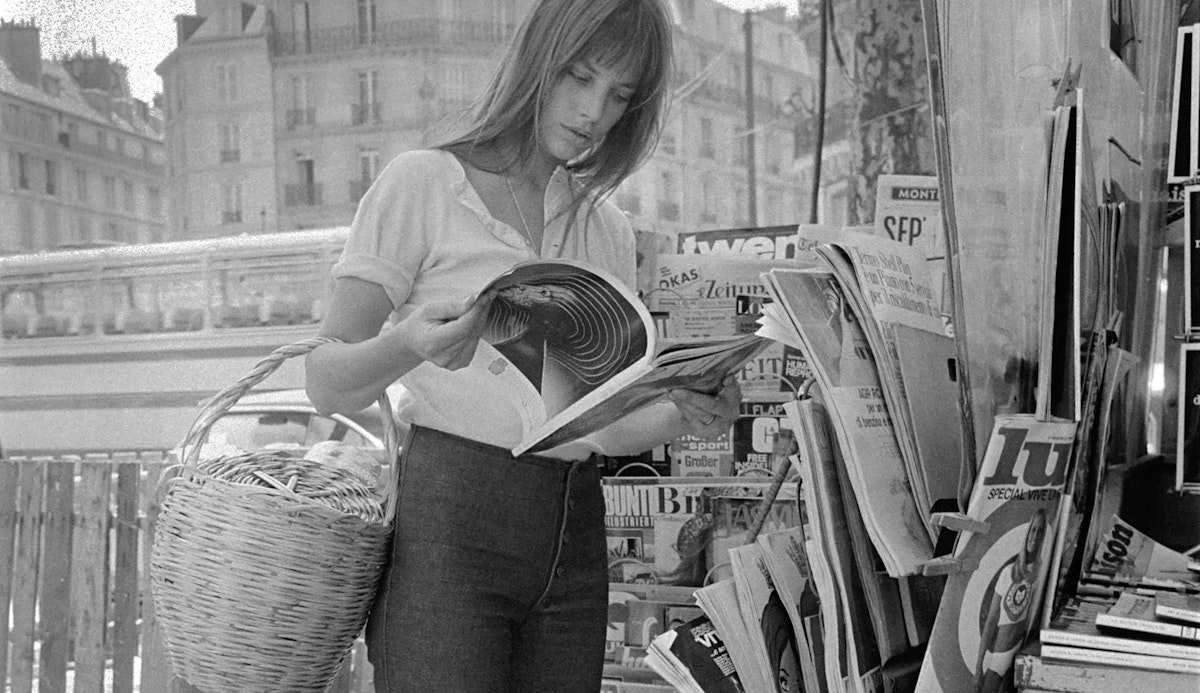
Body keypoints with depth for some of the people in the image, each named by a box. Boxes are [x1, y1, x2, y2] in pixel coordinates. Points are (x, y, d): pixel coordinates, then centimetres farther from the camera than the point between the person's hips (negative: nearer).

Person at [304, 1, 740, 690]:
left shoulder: (609, 231, 15)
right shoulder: (422, 183, -1)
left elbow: (605, 423, 14)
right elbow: (326, 384, -5)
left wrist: (685, 416, -6)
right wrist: (410, 344, -25)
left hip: (573, 536, 5)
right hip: (448, 527, -5)